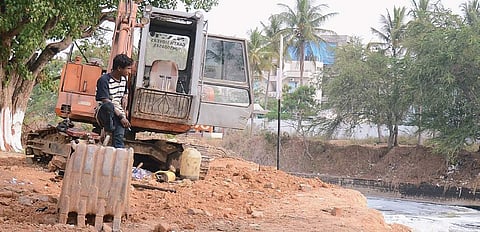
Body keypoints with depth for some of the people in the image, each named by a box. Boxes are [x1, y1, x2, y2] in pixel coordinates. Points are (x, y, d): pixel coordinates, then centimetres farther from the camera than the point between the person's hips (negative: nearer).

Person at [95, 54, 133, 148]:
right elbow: (106, 102, -19)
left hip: (118, 113, 6)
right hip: (104, 114, -6)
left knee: (119, 136, -21)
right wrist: (121, 117, -22)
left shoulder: (124, 79, 11)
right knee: (108, 106, -41)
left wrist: (125, 98, 5)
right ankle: (107, 130, -20)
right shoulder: (104, 80, -13)